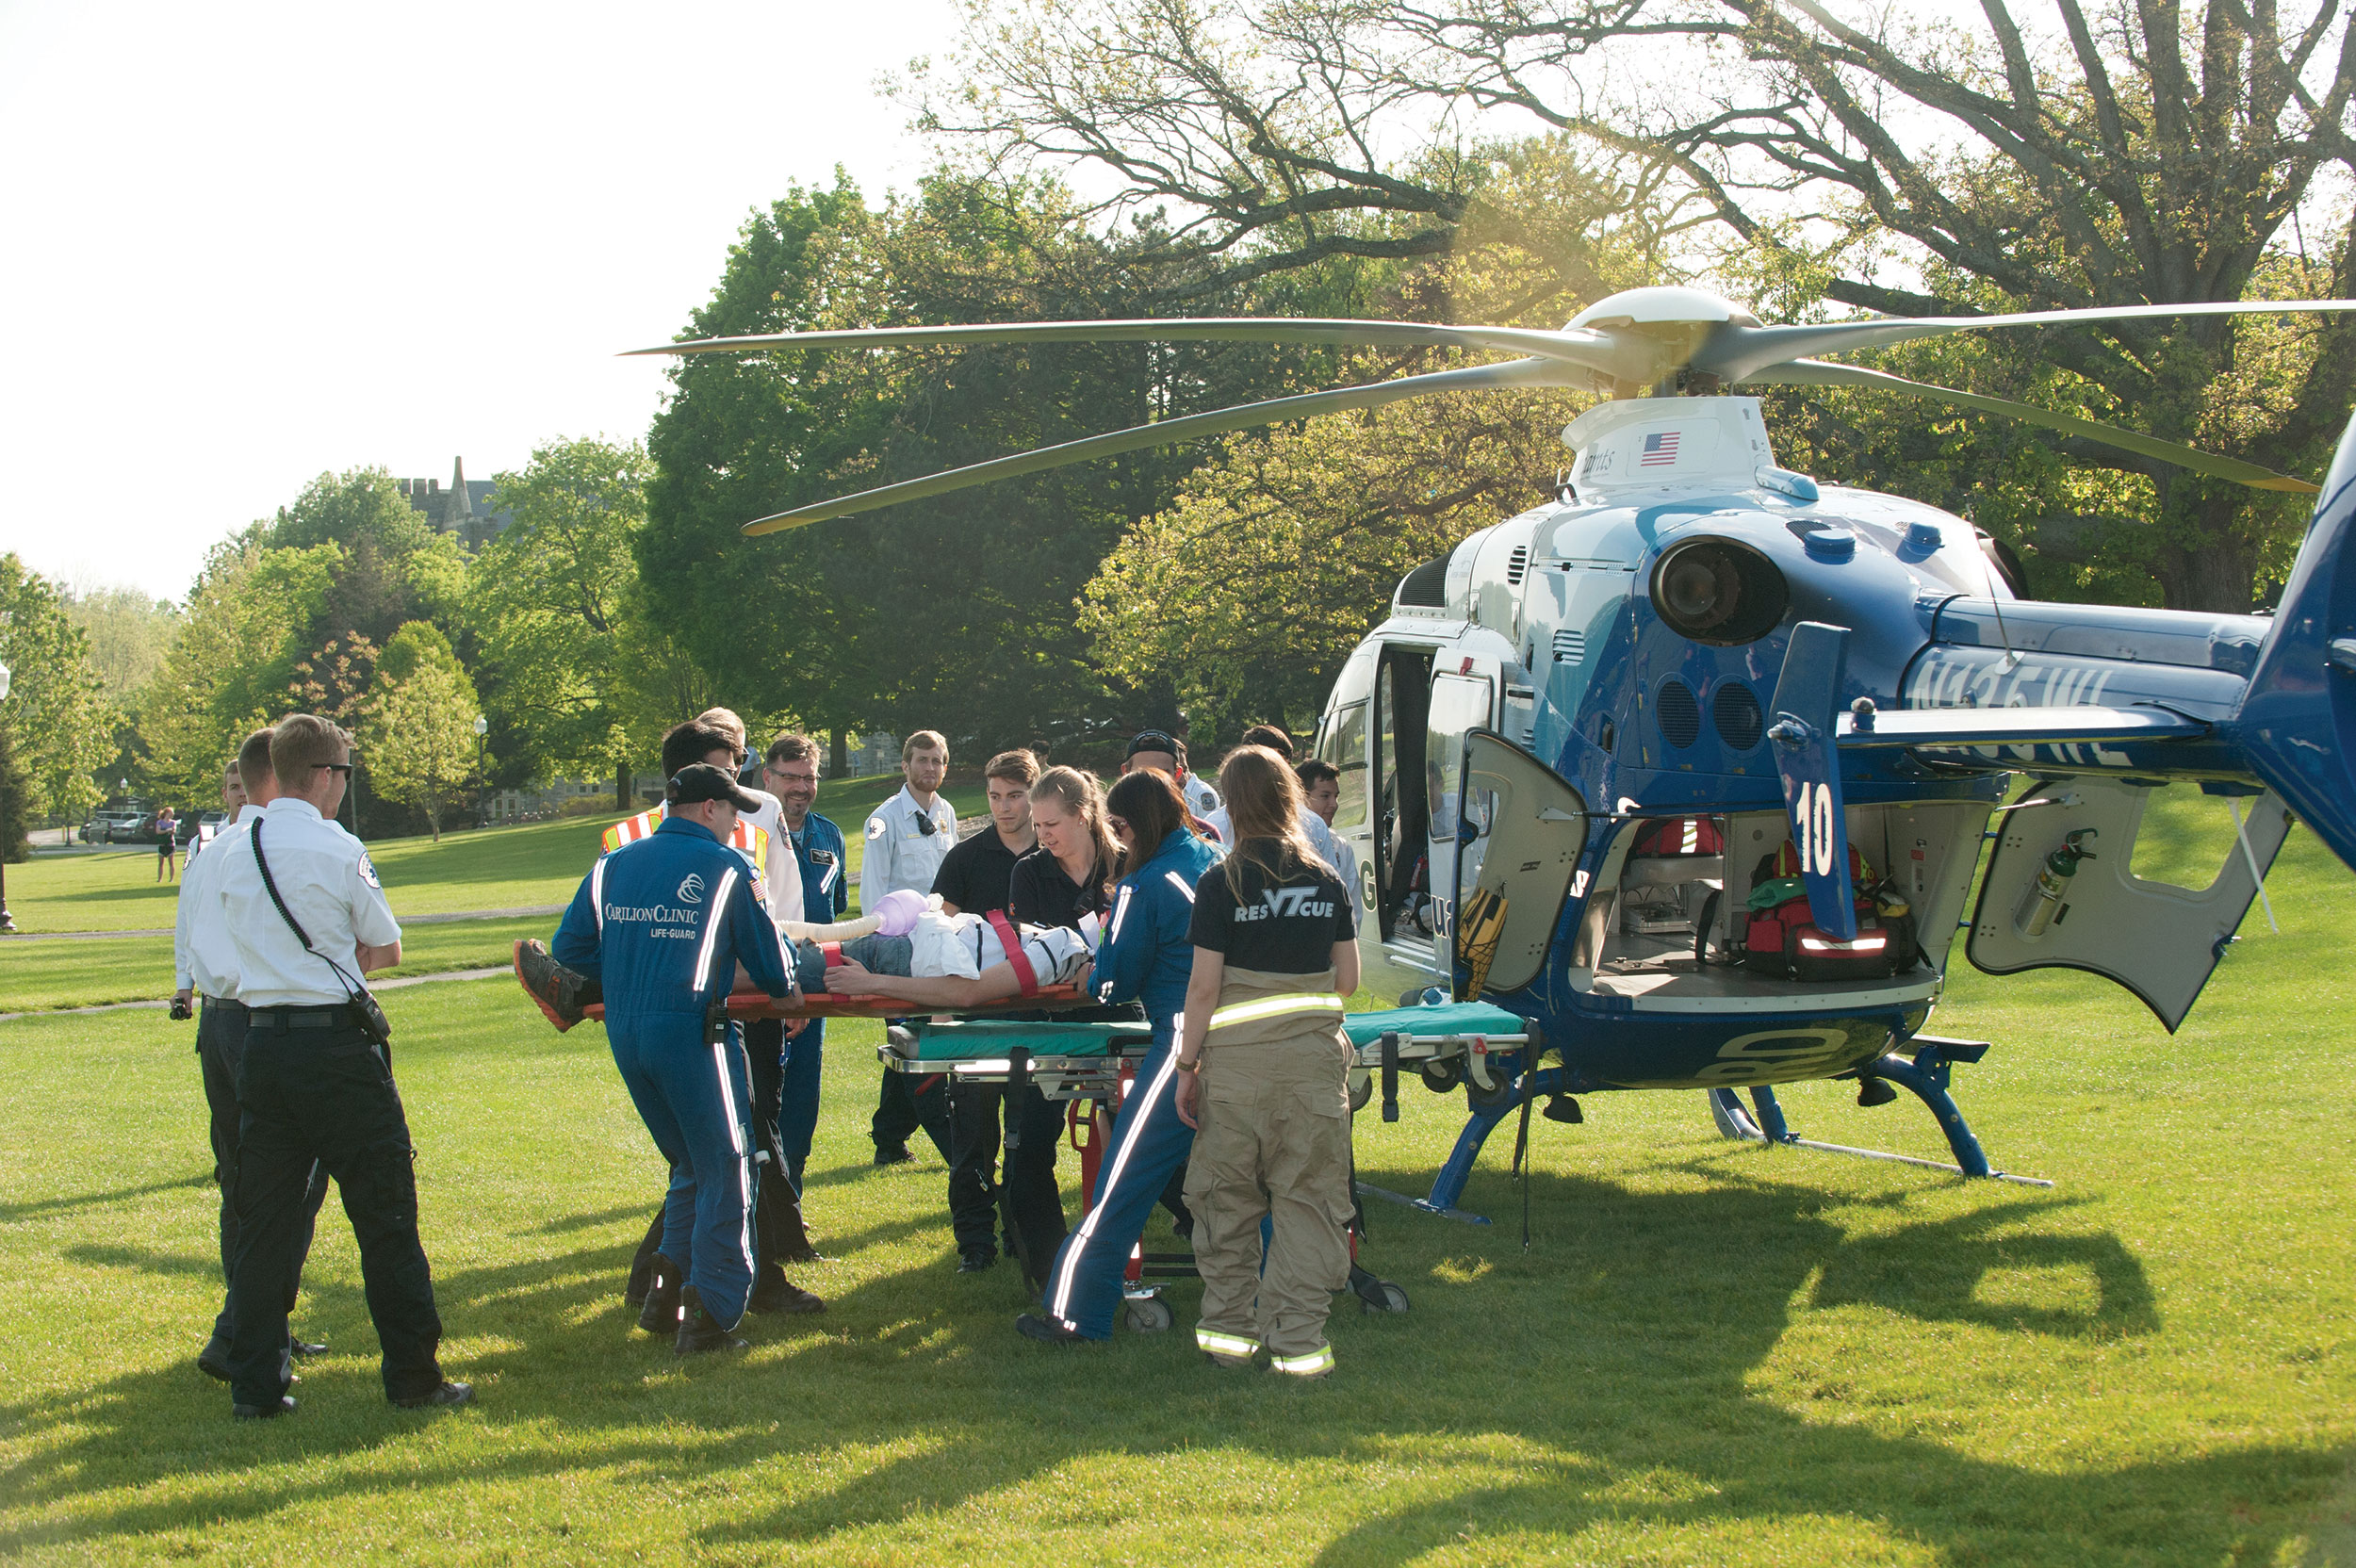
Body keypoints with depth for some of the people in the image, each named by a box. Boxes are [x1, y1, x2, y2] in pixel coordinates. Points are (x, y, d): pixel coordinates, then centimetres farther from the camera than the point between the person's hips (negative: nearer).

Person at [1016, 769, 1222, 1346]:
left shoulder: (1144, 885, -7)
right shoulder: (1216, 861, 11)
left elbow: (1116, 986, -2)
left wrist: (1106, 934, 15)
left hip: (1186, 1042, -7)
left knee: (1124, 1181, -2)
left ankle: (1075, 1312, 0)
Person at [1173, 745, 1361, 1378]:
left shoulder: (1221, 883, -6)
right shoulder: (1326, 880, 4)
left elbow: (1203, 988, -7)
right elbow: (1347, 980, 9)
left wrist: (1186, 1066, 1)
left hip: (1237, 1060, -2)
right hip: (1315, 1057, 2)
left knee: (1226, 1196, 12)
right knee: (1307, 1196, 5)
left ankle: (1229, 1329, 17)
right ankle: (1297, 1340, 4)